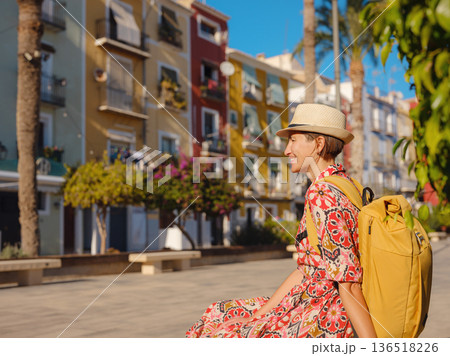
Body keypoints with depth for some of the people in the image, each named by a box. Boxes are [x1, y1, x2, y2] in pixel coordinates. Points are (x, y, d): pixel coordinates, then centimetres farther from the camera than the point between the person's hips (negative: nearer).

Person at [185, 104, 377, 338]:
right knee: (219, 316, 15)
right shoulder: (341, 185, 10)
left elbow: (349, 285, -23)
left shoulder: (323, 196, -20)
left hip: (320, 322, -9)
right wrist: (259, 314, 9)